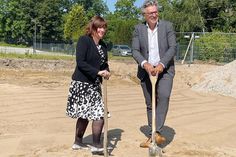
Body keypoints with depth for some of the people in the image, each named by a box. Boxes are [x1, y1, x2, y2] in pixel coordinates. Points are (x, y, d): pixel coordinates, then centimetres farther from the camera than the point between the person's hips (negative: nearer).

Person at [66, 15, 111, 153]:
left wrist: (106, 71, -7)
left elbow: (104, 63, 16)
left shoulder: (103, 45, 12)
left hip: (95, 84, 8)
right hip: (81, 84, -8)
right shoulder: (84, 40, -11)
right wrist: (98, 72, -24)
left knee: (85, 114, 15)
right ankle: (96, 144, 3)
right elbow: (80, 62, -19)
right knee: (99, 114, -10)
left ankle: (78, 142, 29)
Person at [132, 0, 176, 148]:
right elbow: (135, 51, -4)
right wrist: (145, 64, -21)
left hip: (164, 69, -2)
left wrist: (161, 65, -21)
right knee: (150, 104, 8)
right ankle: (152, 136, 19)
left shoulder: (167, 26, -1)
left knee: (163, 96, -26)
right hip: (146, 71, 2)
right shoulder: (138, 29, 3)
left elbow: (173, 48, -8)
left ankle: (158, 132, -20)